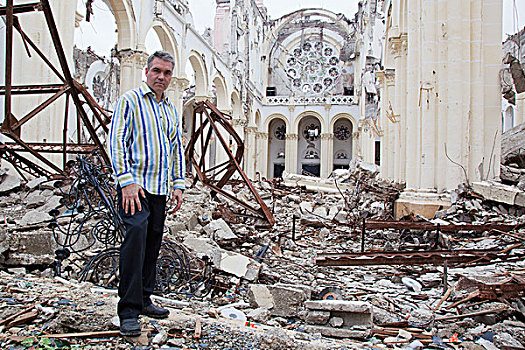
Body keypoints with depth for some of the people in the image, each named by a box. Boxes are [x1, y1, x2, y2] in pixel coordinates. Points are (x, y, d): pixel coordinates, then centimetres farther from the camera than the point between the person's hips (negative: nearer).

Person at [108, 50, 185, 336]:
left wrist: (178, 184, 12)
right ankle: (128, 312, -11)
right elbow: (116, 141, -8)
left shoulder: (171, 109, 19)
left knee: (152, 243, 9)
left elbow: (177, 148, 21)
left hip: (161, 189, 7)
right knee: (135, 237, -17)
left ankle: (144, 299, 22)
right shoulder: (130, 100, 0)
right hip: (135, 185, -6)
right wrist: (127, 180, -17)